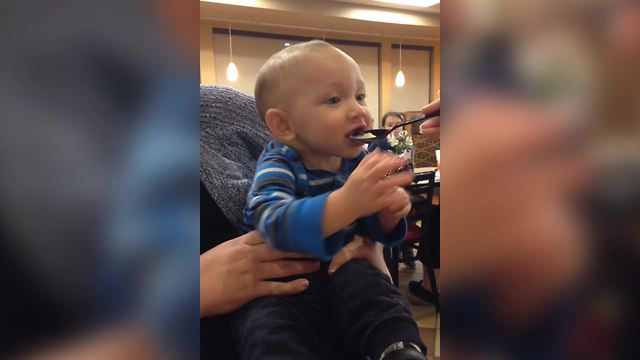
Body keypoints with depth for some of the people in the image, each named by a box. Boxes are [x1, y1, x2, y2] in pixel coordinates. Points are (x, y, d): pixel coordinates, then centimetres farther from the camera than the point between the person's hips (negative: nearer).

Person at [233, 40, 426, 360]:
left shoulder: (358, 160, 0)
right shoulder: (278, 168, -17)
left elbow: (372, 230, 9)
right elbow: (276, 224, -38)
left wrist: (388, 214, -17)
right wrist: (348, 202, -55)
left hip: (339, 272, 4)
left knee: (367, 283, -26)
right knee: (270, 333, -31)